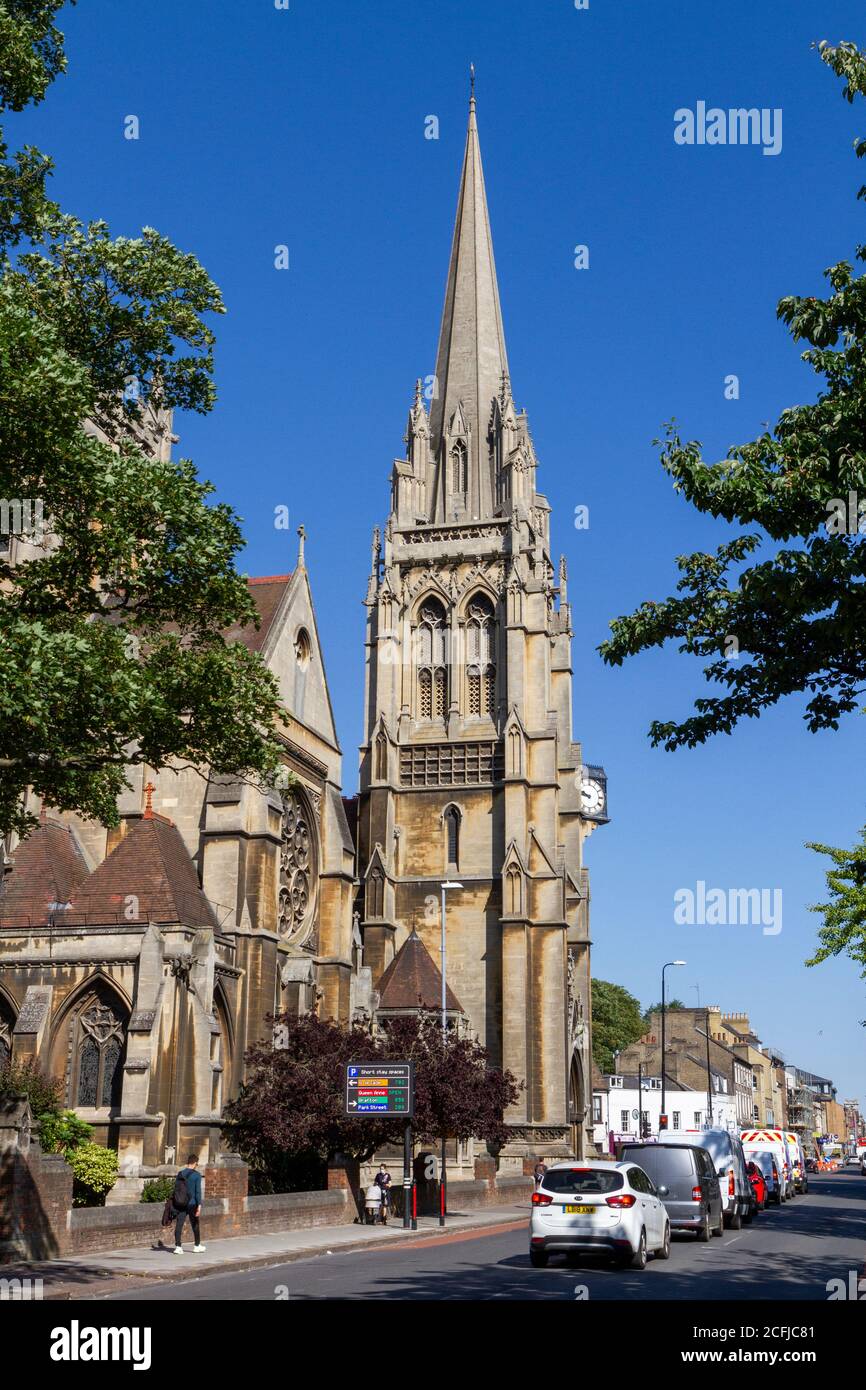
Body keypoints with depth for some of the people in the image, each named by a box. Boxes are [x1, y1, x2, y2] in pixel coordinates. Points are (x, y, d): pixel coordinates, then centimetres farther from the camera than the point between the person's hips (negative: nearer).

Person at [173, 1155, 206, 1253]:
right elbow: (198, 1191, -13)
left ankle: (178, 1247, -6)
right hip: (192, 1204, -3)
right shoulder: (196, 1175, -8)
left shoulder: (180, 1174, 5)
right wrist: (199, 1205, -12)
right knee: (195, 1225, 12)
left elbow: (176, 1189, 9)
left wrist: (176, 1204, 18)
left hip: (180, 1204, 3)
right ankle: (197, 1246, 23)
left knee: (179, 1224, 1)